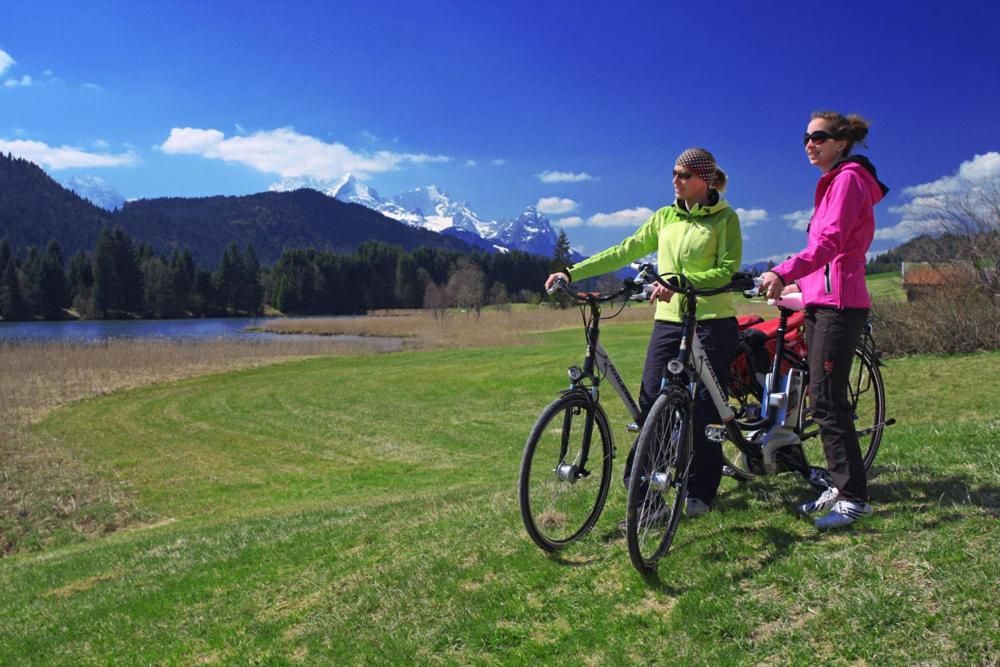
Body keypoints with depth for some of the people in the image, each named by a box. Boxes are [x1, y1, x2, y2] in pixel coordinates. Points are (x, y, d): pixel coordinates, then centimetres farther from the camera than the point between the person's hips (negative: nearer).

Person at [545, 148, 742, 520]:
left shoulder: (725, 218, 0)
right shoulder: (665, 217, 13)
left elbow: (728, 270, -11)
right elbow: (624, 252, 10)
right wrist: (571, 272, 3)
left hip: (712, 321, -4)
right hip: (668, 320, 4)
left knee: (705, 407, 1)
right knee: (651, 402, -4)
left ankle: (701, 492, 16)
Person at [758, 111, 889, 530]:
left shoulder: (849, 177, -8)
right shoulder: (833, 182, 22)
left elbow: (830, 241, -23)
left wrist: (785, 272, -35)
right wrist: (795, 283, 26)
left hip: (839, 304, -10)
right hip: (820, 301, 10)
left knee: (827, 401, -10)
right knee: (822, 400, 11)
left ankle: (854, 498, -3)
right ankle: (840, 486, 19)